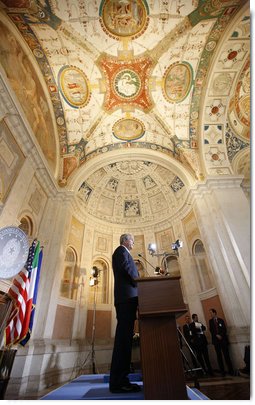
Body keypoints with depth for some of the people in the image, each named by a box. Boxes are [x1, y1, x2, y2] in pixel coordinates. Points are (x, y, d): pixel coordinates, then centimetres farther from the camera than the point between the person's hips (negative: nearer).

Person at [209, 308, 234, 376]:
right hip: (216, 340, 1)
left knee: (226, 355, -2)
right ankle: (222, 371, 8)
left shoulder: (221, 320, 6)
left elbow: (224, 330, 2)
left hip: (223, 339, -1)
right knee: (219, 356, 2)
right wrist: (217, 335, -12)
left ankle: (231, 371, 6)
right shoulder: (210, 321, 7)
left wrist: (221, 335, -11)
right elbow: (211, 330, 1)